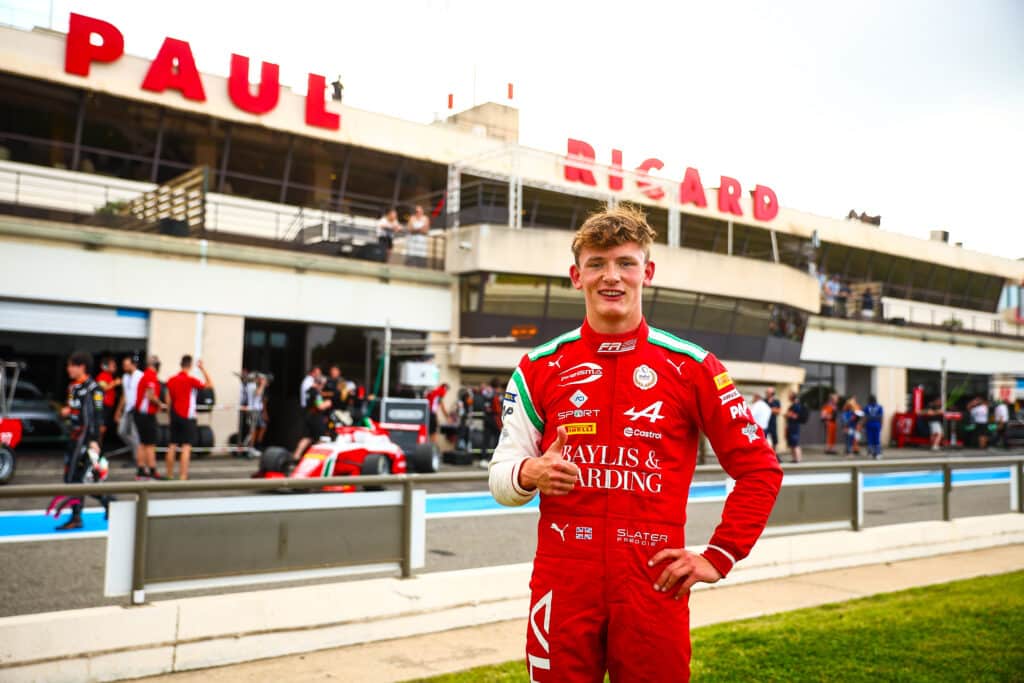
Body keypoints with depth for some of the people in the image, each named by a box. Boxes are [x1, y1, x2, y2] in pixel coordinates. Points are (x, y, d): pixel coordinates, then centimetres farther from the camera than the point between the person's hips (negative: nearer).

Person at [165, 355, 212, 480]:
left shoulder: (171, 380, 6)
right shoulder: (190, 380, -11)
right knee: (186, 447, -5)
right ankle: (183, 477, -10)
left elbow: (168, 400, 11)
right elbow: (209, 384, -6)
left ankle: (170, 475, 18)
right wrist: (203, 369, -2)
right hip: (187, 417, -6)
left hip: (174, 415, 6)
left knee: (172, 446, 11)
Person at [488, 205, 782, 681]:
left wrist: (719, 557, -1)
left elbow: (759, 469, 5)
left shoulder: (692, 367, -1)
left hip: (654, 588, 0)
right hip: (562, 587, 1)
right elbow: (501, 477, 7)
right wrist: (530, 473, -16)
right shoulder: (539, 368, 3)